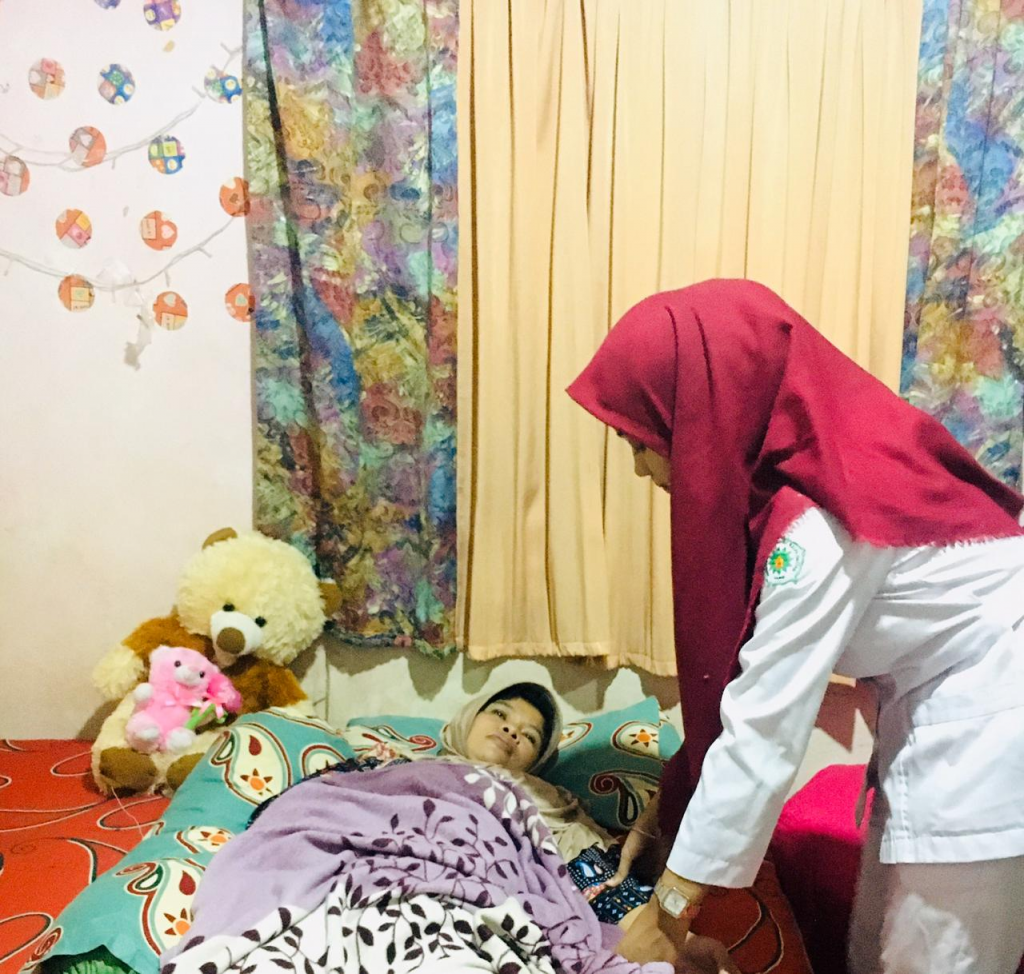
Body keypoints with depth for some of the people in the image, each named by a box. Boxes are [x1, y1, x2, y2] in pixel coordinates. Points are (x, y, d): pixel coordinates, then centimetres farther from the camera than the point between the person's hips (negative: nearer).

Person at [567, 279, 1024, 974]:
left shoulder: (819, 524, -29)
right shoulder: (787, 468, -1)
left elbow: (763, 735, -26)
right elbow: (739, 675, 3)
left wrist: (670, 909, -16)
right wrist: (667, 807, 5)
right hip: (938, 711, 9)